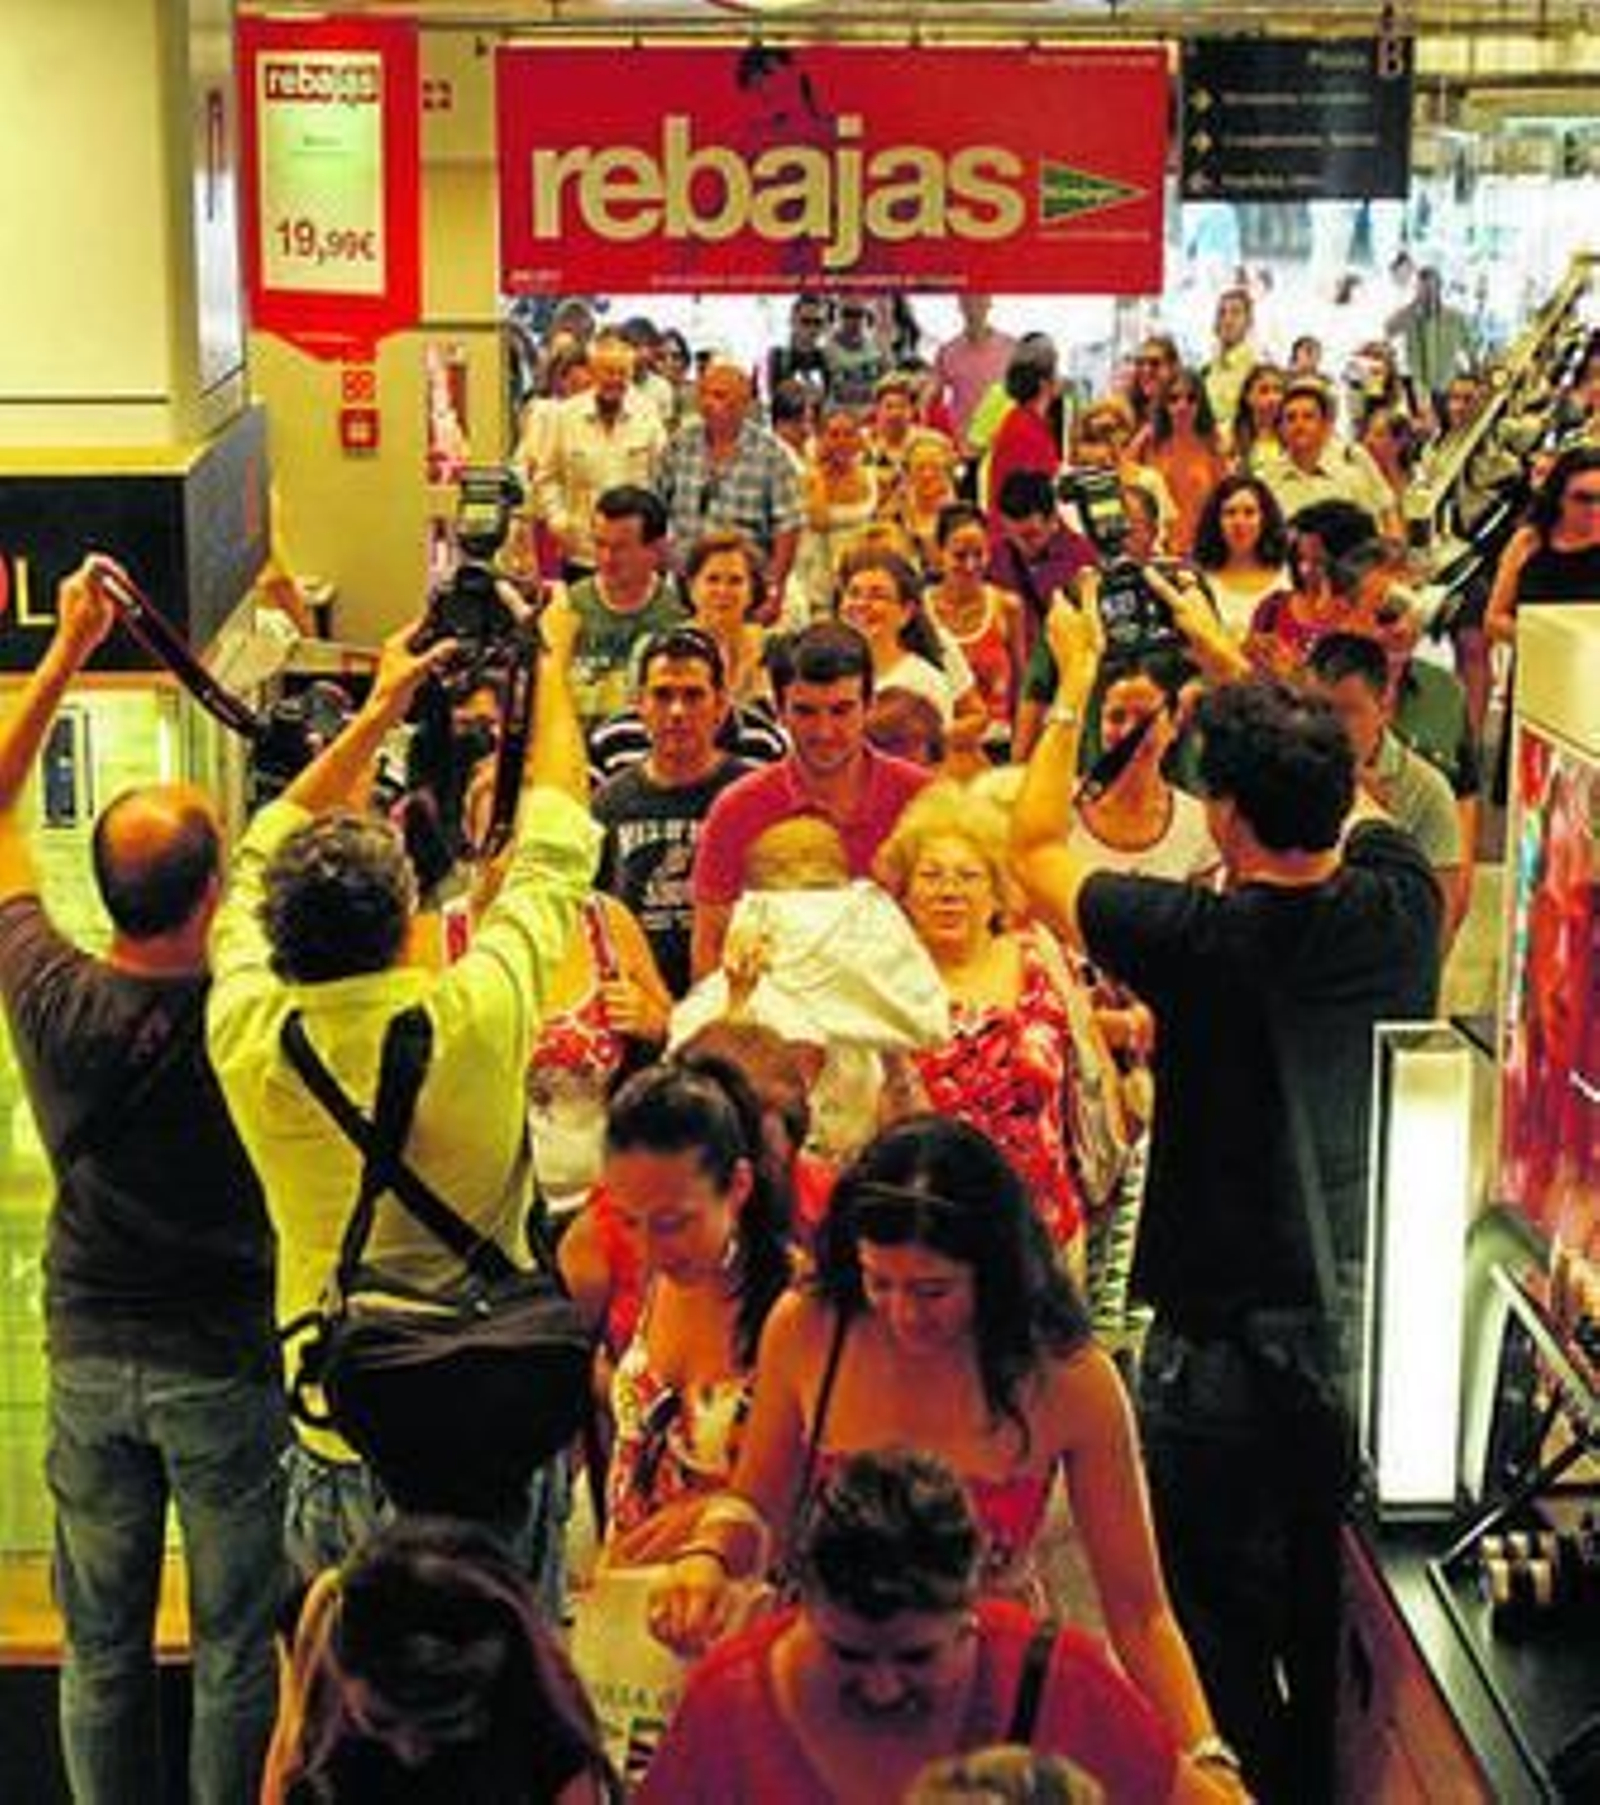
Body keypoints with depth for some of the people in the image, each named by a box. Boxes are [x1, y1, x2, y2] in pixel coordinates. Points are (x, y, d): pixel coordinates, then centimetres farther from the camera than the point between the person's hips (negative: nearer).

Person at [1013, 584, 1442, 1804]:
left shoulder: (1204, 940, -21)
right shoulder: (1400, 904, -7)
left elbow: (1037, 849, -3)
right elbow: (1340, 789, 16)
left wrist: (1074, 682, 8)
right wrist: (1230, 661, 24)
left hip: (1228, 1348, -6)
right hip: (1378, 1334, 6)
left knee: (1219, 1640, 10)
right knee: (1340, 1635, 22)